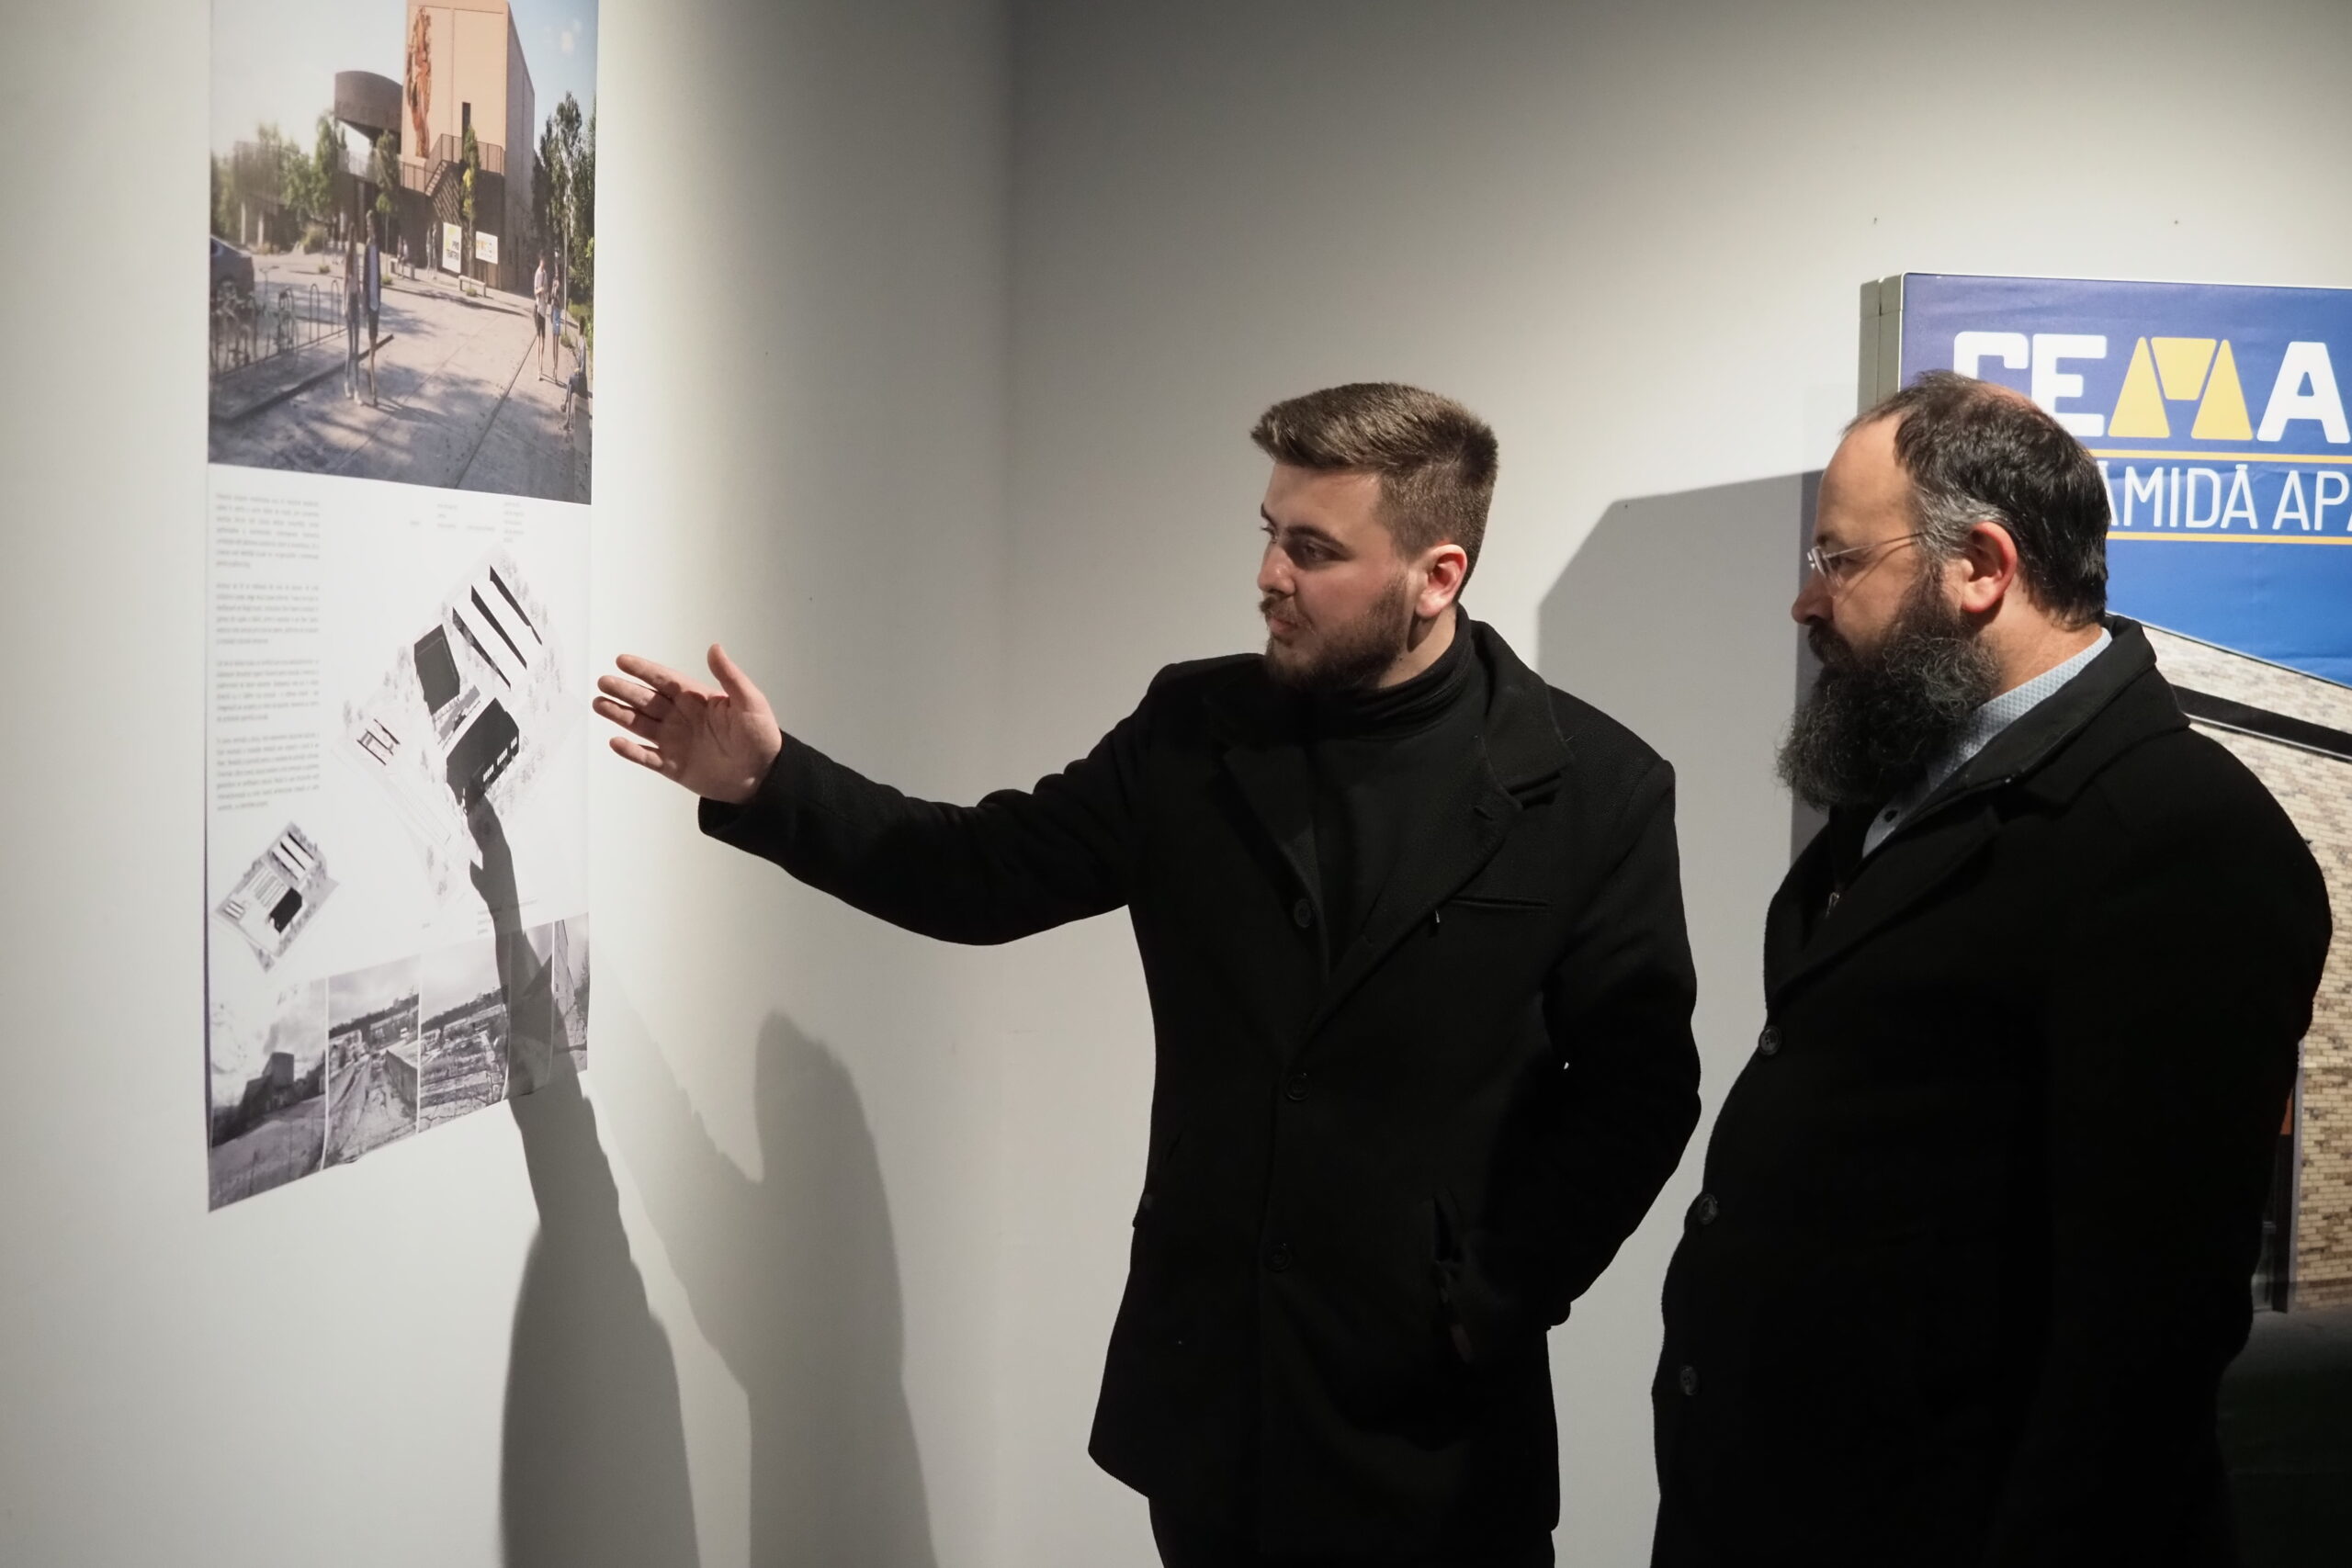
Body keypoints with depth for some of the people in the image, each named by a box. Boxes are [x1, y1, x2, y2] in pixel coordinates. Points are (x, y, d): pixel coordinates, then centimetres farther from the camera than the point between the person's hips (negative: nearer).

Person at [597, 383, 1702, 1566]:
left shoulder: (1593, 786, -7)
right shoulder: (1194, 728, 2)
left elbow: (1636, 1086, -4)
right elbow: (991, 873, 5)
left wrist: (1492, 1305, -9)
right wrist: (770, 783, -7)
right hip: (1201, 1376, 3)